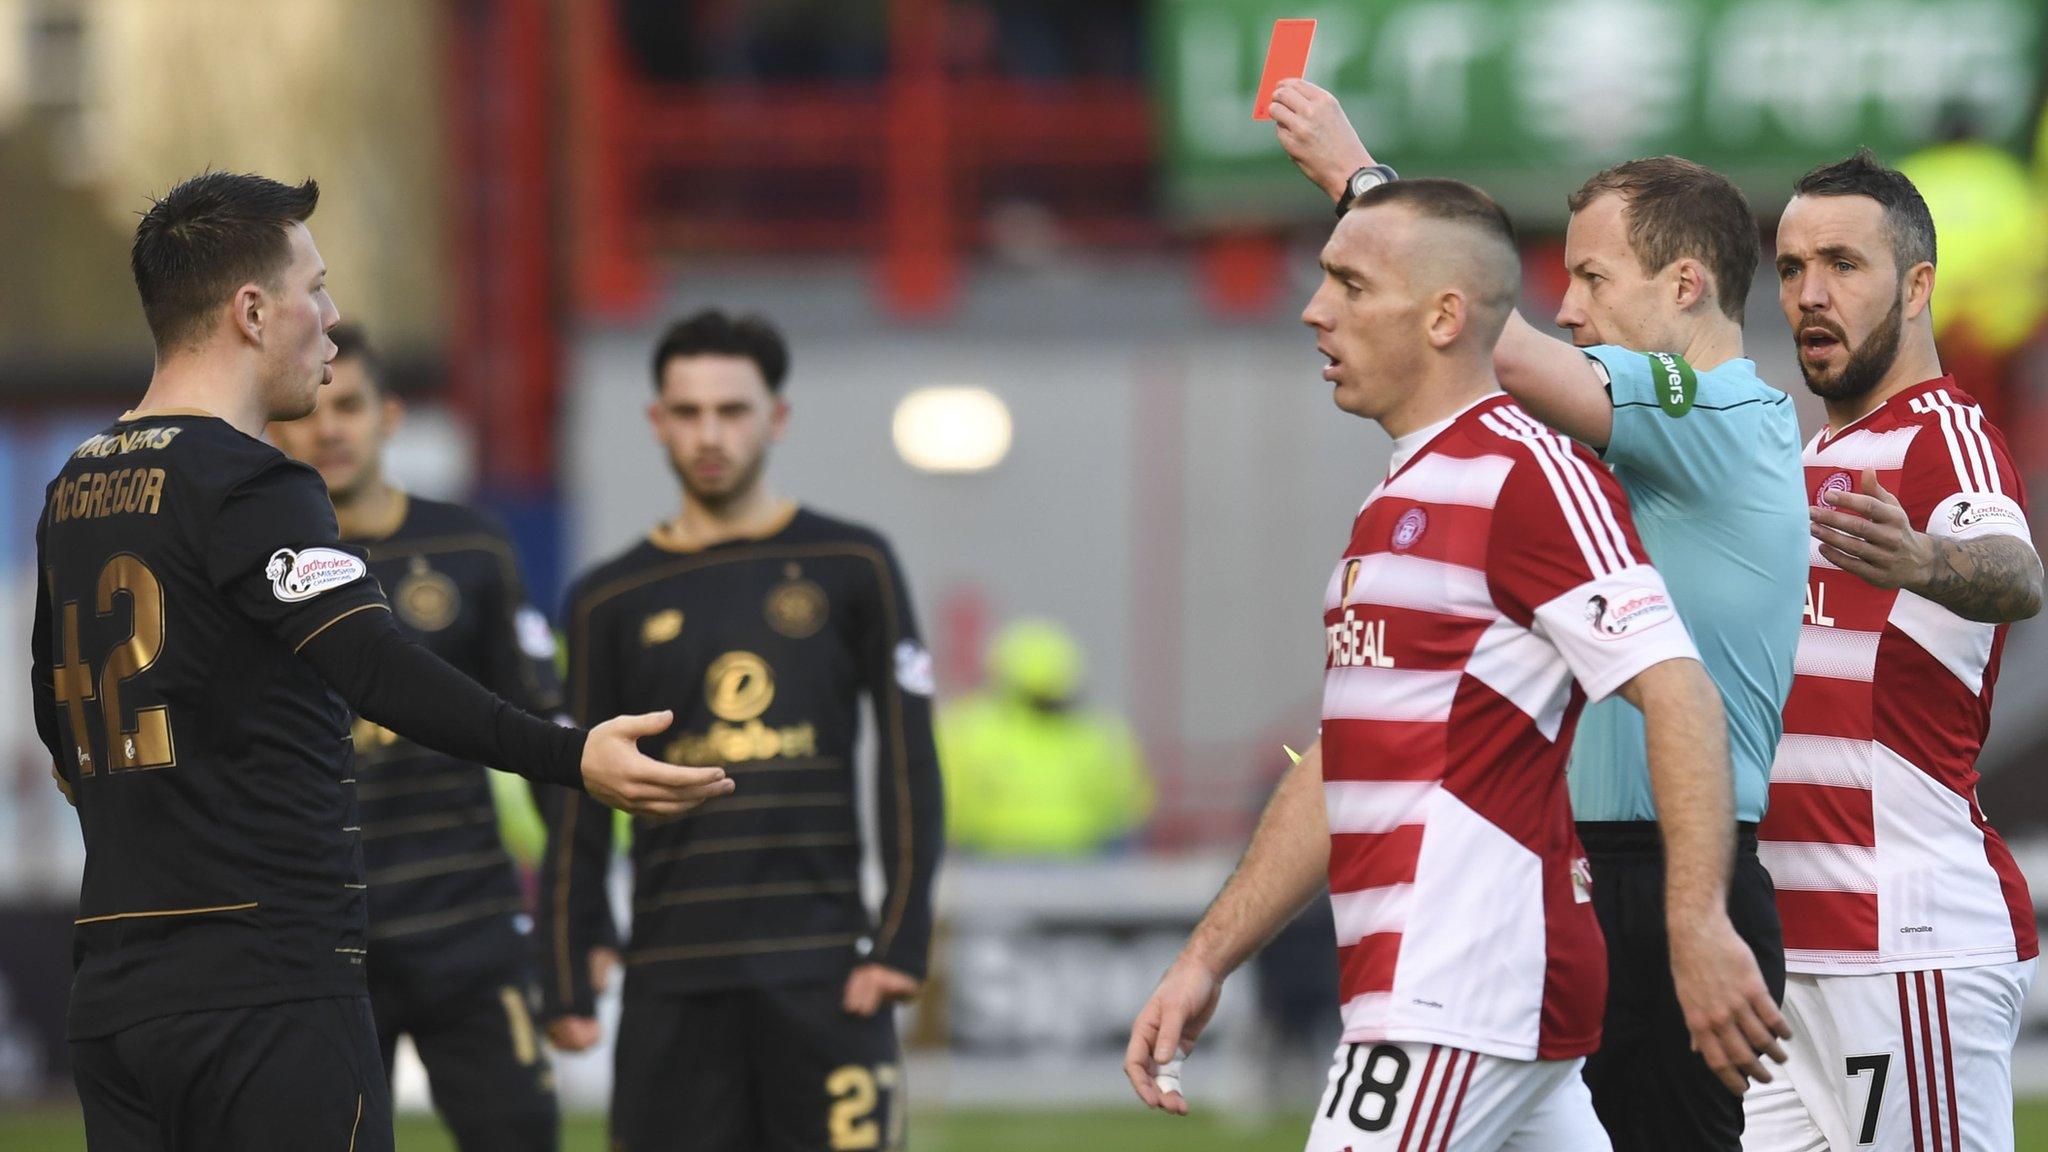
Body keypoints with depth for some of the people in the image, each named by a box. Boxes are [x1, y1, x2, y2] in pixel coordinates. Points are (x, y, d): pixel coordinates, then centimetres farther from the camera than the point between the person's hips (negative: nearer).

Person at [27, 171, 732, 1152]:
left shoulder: (72, 493, 15)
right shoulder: (245, 487, -12)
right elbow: (373, 665, -26)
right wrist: (573, 760, -34)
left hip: (109, 993, 8)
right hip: (266, 988, -8)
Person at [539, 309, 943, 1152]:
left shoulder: (850, 568, 7)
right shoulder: (612, 601, 11)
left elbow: (909, 765, 4)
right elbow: (578, 807, 12)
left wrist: (901, 939, -5)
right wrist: (566, 980, 6)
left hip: (822, 969, -2)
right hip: (673, 978, 2)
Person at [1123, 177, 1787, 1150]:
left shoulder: (1527, 476, -11)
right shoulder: (1399, 503, 21)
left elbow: (1676, 693, -21)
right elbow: (1339, 772, 24)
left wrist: (1698, 925, -31)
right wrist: (1205, 962, 19)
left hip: (1465, 994, -10)